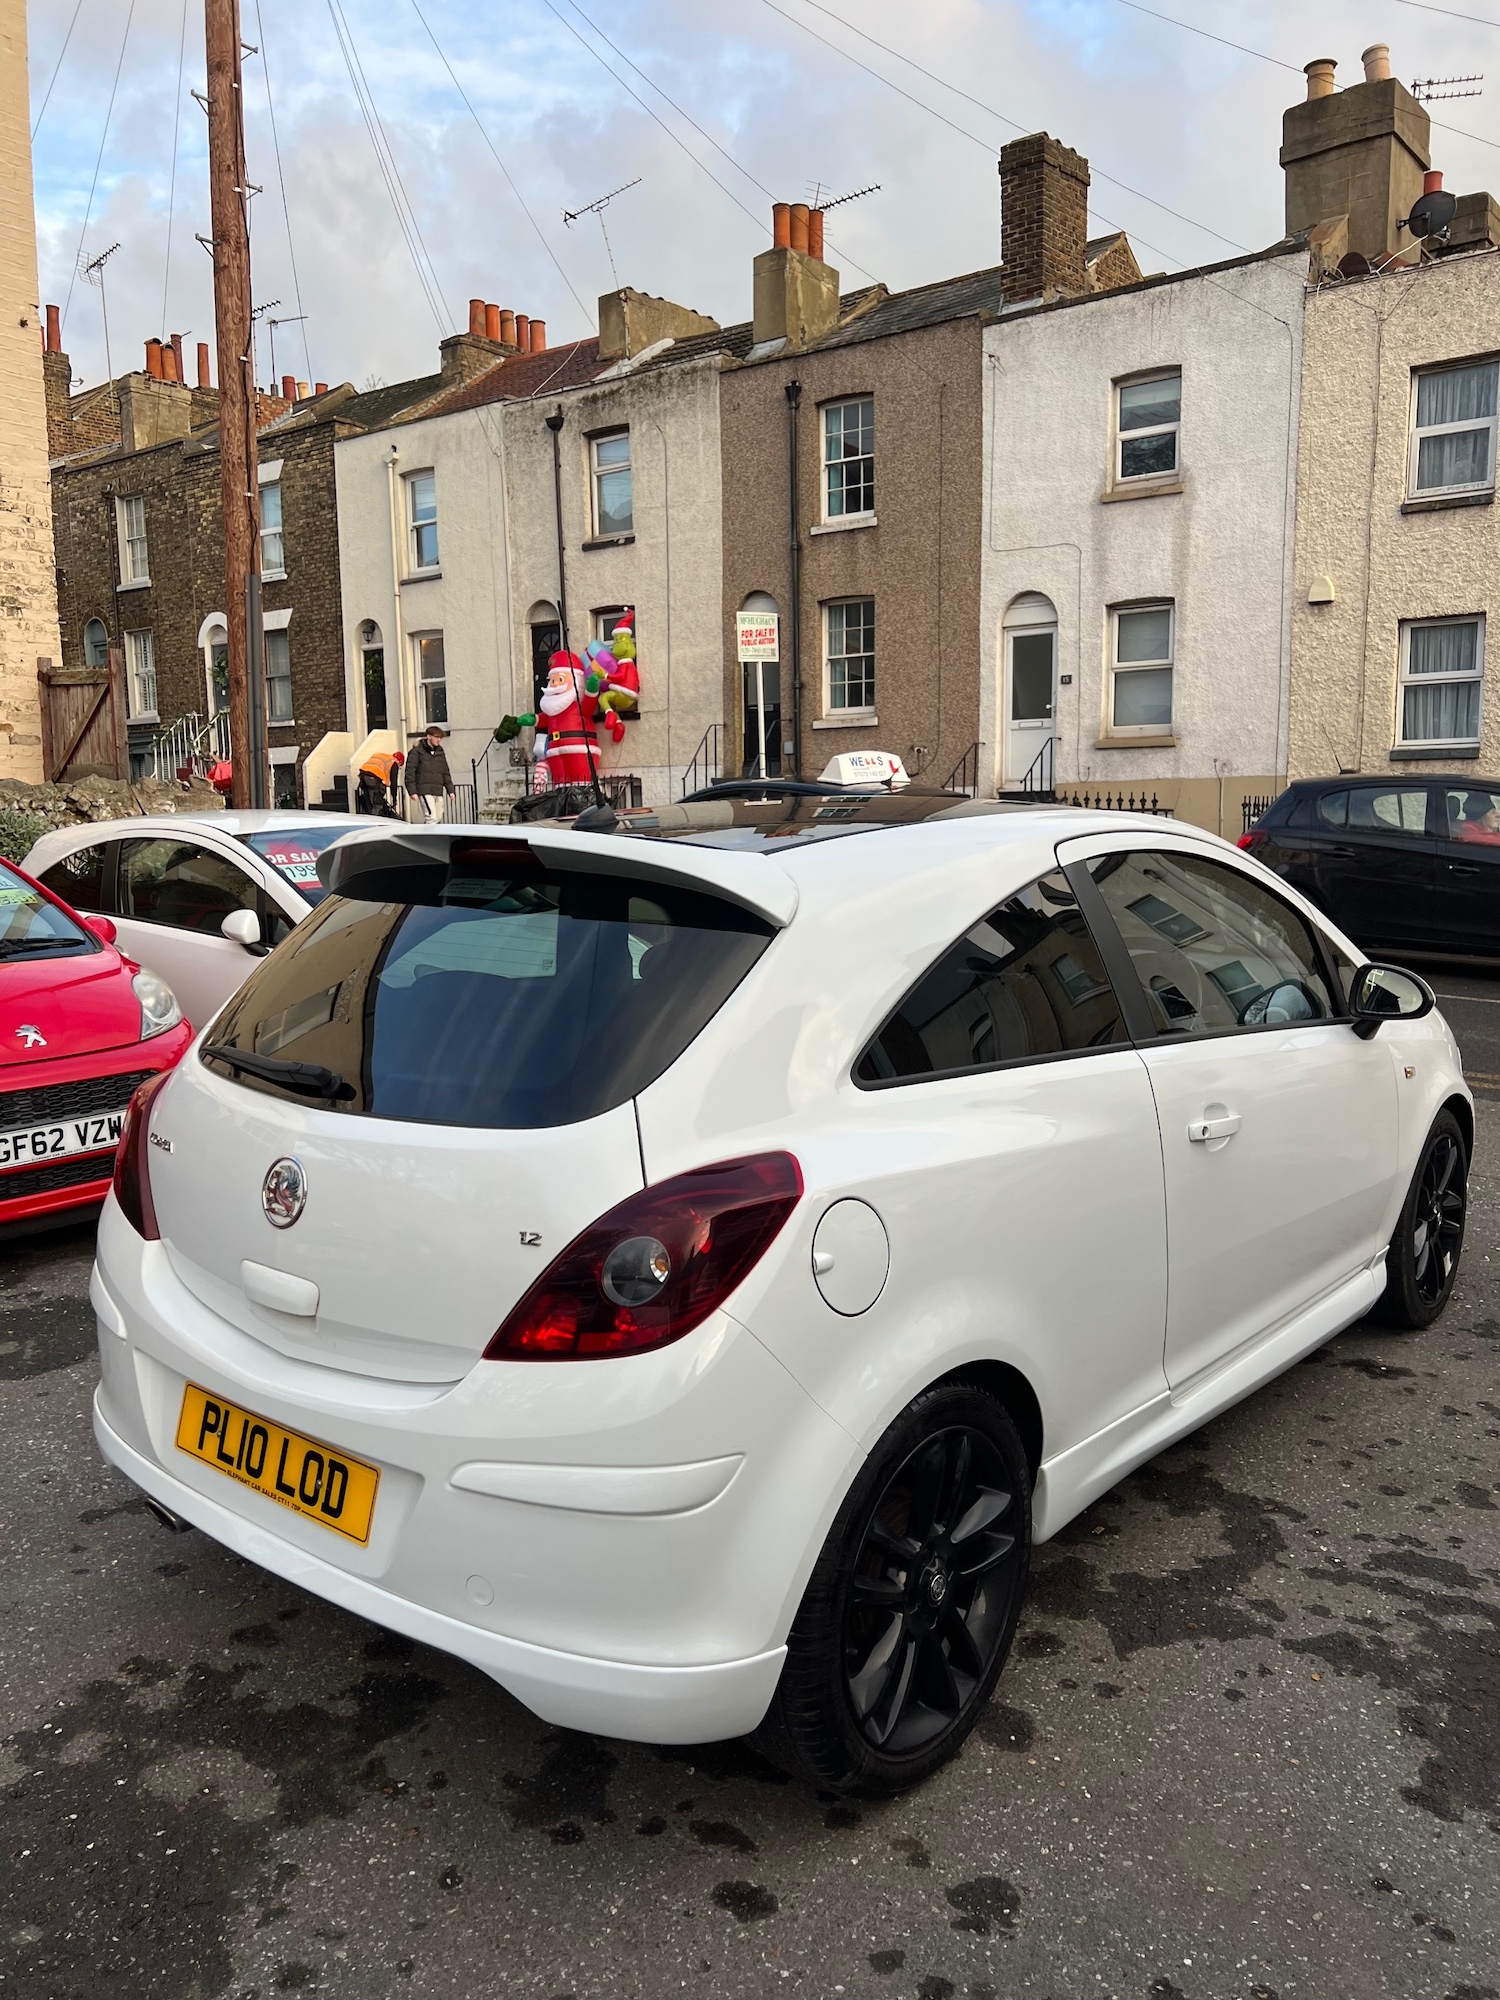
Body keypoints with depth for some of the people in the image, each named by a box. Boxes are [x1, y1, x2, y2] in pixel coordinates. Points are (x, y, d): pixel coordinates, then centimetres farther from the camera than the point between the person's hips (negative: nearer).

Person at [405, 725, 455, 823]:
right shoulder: (417, 751, -3)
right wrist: (412, 791, -12)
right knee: (431, 817, -17)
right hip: (425, 791, -6)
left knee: (438, 817, 7)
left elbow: (445, 773, 22)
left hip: (438, 791, 7)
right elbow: (410, 772, -6)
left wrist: (450, 790, 16)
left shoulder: (440, 752, 15)